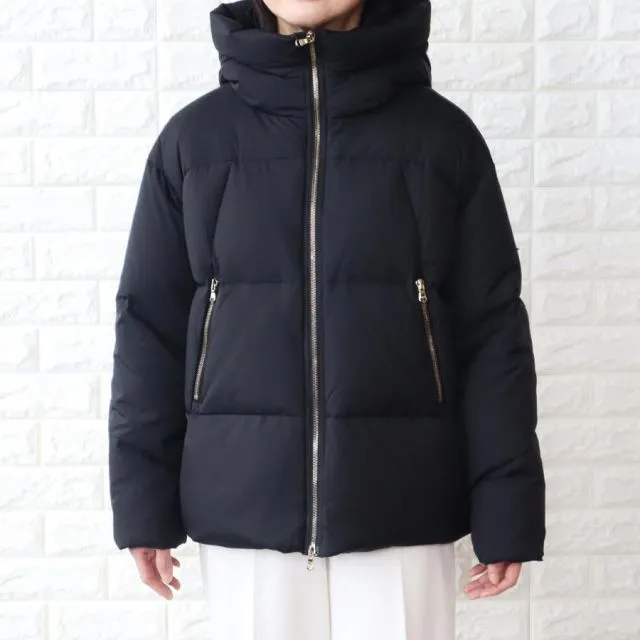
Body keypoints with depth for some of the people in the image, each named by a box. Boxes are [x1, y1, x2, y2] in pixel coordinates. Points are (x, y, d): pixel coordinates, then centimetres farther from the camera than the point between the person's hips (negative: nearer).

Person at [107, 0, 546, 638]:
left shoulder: (442, 133, 1)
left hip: (399, 502, -1)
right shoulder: (193, 136, 3)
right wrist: (143, 499, 2)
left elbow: (492, 333, 1)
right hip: (243, 500, 1)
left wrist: (506, 509, -3)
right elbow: (149, 325, 6)